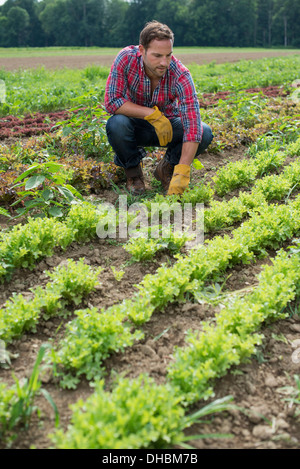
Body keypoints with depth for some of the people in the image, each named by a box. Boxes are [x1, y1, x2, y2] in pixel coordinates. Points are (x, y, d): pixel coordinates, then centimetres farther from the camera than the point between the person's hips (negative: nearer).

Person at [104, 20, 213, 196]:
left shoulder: (181, 76, -26)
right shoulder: (126, 59, -23)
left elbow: (192, 126, -34)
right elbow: (112, 101, -26)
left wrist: (181, 173, -43)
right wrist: (153, 114, -34)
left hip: (168, 126, 1)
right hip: (136, 126, 0)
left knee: (204, 133, -25)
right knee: (116, 124, -35)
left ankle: (167, 168, 2)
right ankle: (133, 169, -4)